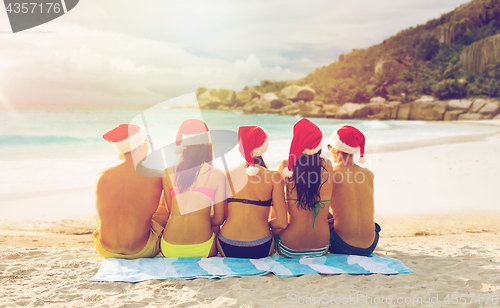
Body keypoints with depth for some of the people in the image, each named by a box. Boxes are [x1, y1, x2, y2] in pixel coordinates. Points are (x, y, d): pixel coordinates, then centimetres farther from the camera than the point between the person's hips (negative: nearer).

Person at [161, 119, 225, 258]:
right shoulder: (217, 175, -10)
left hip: (170, 250, 2)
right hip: (203, 249, -1)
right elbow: (219, 219, -3)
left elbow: (171, 211, 4)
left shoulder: (168, 172, -6)